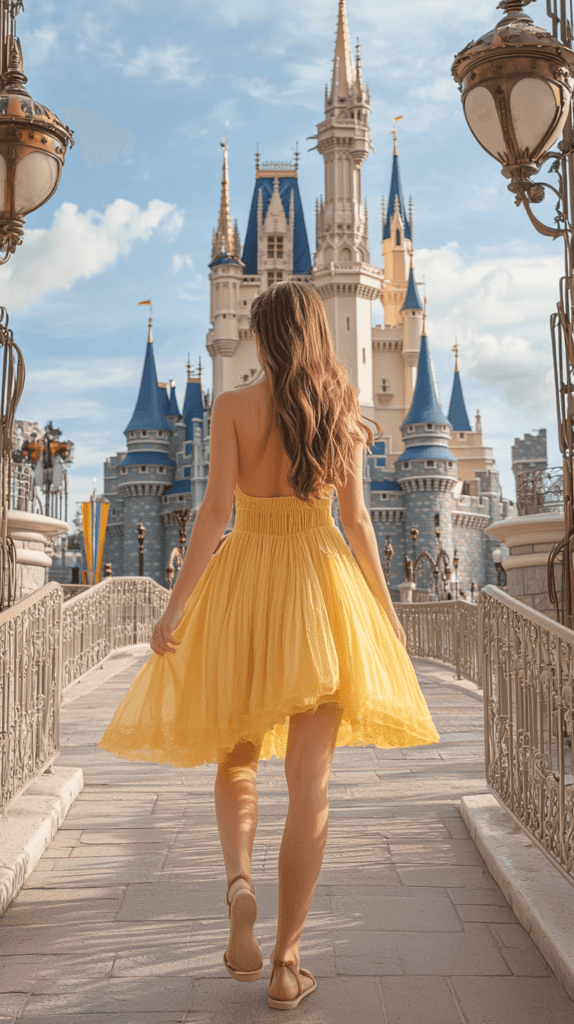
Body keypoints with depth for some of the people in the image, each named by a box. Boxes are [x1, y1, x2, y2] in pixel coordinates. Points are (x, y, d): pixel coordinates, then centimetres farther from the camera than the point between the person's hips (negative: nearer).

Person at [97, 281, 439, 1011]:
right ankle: (286, 966, 5)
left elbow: (217, 507, -11)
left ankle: (238, 882, -9)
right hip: (320, 584, 1)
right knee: (309, 779, 4)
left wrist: (175, 607, -8)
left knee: (237, 758, 18)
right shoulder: (342, 410, 4)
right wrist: (384, 611, 13)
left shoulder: (233, 406, -3)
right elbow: (356, 519, 4)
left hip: (244, 582, -1)